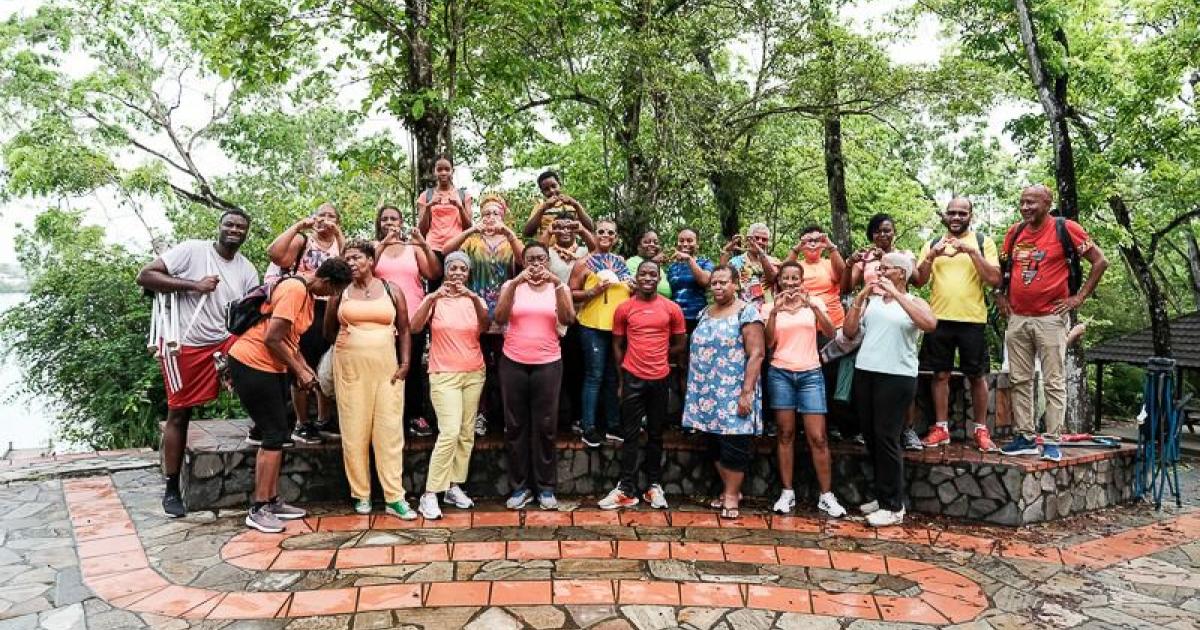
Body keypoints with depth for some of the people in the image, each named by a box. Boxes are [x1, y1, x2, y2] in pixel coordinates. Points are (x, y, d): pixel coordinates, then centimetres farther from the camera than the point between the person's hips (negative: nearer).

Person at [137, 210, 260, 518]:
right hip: (182, 344, -5)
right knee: (179, 413, 1)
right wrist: (194, 285, -21)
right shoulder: (192, 250, -11)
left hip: (222, 342, 5)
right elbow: (144, 276, -15)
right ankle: (171, 489, 14)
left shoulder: (247, 269, 5)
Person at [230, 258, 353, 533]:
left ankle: (272, 501, 19)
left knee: (277, 433, 11)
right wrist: (300, 372, -15)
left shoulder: (307, 293, 11)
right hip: (251, 365, -10)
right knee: (275, 434, -7)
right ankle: (258, 510, 0)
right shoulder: (295, 290, -21)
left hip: (270, 366, 10)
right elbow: (272, 338, -24)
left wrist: (305, 368, 8)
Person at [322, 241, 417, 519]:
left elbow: (404, 330, 7)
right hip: (350, 369, 0)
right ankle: (361, 495, 14)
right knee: (355, 432, 2)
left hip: (387, 369, 0)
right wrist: (348, 346, 7)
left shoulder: (392, 290, 7)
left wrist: (405, 363, -1)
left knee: (389, 432, -2)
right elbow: (329, 331, 17)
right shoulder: (341, 293, 7)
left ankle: (394, 498, 0)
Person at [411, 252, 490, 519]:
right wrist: (433, 298, -29)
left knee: (467, 433, 5)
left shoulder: (475, 300, 5)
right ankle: (429, 495, -7)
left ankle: (454, 486, 16)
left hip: (474, 374, 4)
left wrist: (474, 298, -30)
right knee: (450, 432, -14)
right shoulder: (434, 299, 0)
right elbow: (415, 327, -17)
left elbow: (485, 326, -15)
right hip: (444, 375, -4)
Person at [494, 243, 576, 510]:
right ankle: (520, 486, 16)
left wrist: (557, 284, -23)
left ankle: (546, 487, 13)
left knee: (545, 426, 3)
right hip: (513, 364, 1)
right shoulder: (512, 285, 4)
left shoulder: (558, 287, 5)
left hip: (548, 364, -1)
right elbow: (500, 318, -12)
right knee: (515, 426, 6)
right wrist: (515, 283, -22)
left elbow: (568, 318, -12)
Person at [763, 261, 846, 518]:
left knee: (817, 437, -3)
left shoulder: (814, 302, 6)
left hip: (810, 374, 0)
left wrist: (813, 306, -20)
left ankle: (826, 496, 6)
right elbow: (768, 343, -4)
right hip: (780, 373, 0)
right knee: (785, 434, 4)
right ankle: (787, 493, 12)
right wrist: (774, 311, -16)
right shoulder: (771, 307, 6)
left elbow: (830, 333, -8)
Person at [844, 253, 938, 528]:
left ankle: (893, 506, 4)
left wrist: (896, 294, -18)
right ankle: (882, 495, 25)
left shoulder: (914, 302, 3)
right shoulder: (871, 299, 13)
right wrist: (860, 296, -2)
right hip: (864, 372, 5)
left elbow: (930, 324, -19)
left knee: (886, 438, -6)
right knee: (871, 437, 10)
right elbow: (849, 331, 6)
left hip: (897, 376, -5)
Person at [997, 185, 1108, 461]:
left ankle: (1052, 441, 4)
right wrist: (1000, 295, 12)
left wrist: (1079, 297, -6)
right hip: (1017, 318, 5)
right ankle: (1026, 437, 15)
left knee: (1053, 382, -1)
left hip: (1050, 318, -5)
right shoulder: (1014, 232, 10)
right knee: (1020, 381, 7)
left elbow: (1100, 262, -3)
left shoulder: (1065, 229, -5)